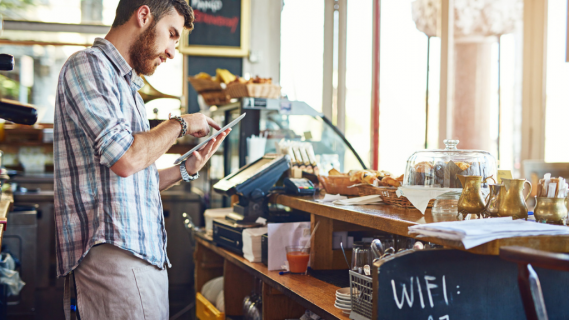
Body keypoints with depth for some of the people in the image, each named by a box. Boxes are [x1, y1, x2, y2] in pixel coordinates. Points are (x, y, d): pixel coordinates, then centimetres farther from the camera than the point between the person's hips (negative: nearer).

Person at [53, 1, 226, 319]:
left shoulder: (126, 86, 23)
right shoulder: (88, 65, -5)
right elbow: (125, 159, -17)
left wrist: (186, 170, 12)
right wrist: (180, 125, -3)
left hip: (146, 255, 9)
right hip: (114, 253, -9)